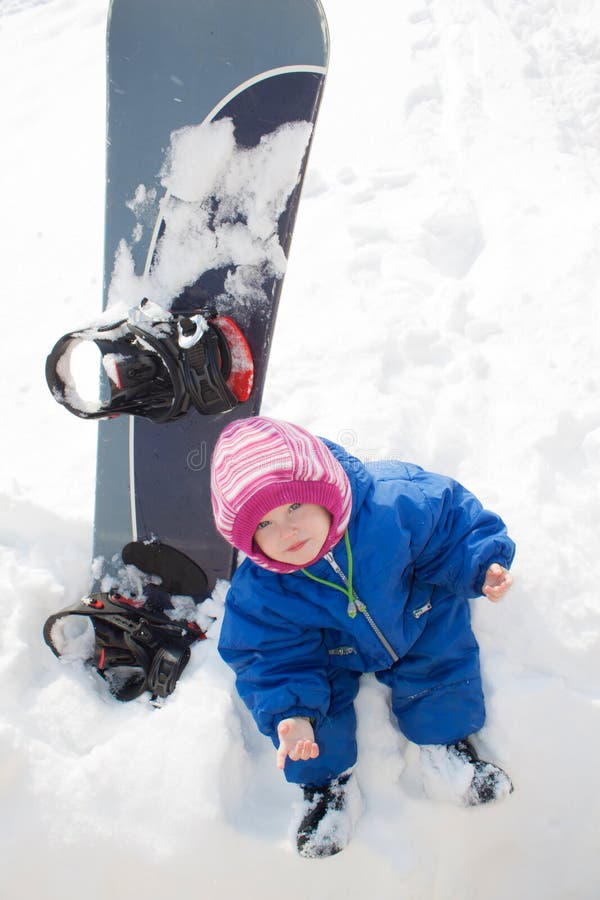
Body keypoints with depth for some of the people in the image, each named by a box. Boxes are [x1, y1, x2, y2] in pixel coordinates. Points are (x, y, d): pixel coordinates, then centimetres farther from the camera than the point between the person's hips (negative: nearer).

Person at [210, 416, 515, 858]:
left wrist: (482, 565, -32)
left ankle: (445, 741, 12)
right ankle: (327, 779, 8)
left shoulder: (391, 506, -35)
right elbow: (274, 657, -21)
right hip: (329, 653, -1)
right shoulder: (259, 592, -30)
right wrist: (291, 714, -34)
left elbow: (454, 524, -20)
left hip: (414, 619, 2)